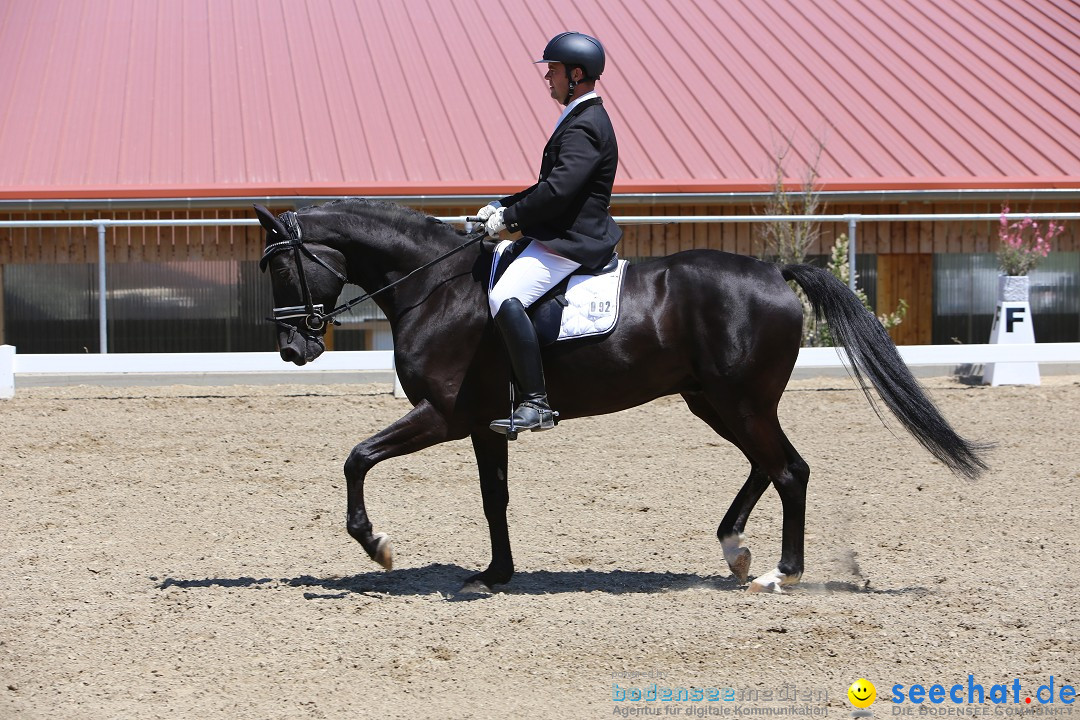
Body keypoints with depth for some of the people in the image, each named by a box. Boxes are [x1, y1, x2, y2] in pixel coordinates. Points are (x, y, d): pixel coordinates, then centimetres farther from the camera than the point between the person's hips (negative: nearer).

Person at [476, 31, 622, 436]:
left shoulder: (584, 126, -16)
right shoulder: (582, 119, 19)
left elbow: (559, 189, -27)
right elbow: (553, 185, 24)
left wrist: (508, 217, -18)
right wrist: (503, 206, 12)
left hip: (570, 242, -12)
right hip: (562, 237, 12)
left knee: (504, 299, -29)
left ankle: (535, 403, -34)